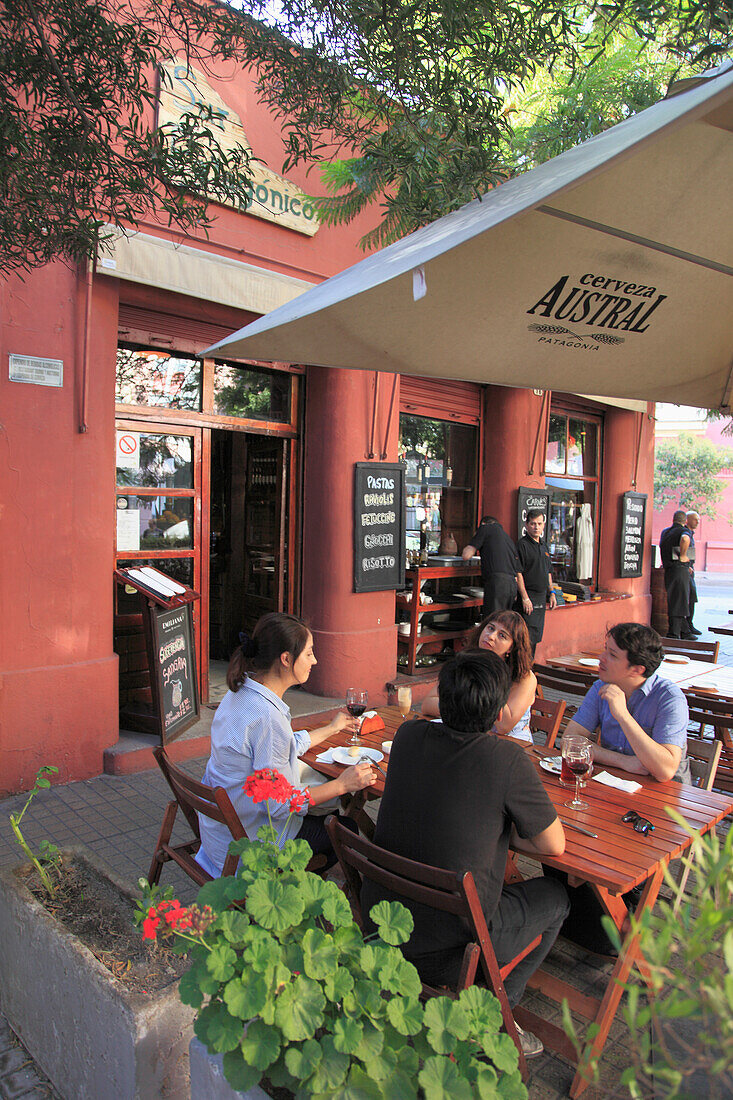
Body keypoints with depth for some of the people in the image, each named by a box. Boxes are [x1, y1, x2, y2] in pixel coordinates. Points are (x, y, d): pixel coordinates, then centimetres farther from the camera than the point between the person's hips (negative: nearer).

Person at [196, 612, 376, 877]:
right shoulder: (267, 716, -31)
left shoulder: (241, 693, -1)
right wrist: (342, 784, -15)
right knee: (347, 828, 9)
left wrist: (331, 728, 27)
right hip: (246, 845, -9)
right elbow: (280, 804, -26)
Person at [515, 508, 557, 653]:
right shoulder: (522, 545, -10)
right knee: (528, 638, -9)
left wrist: (551, 593, 14)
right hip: (528, 598, -8)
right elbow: (518, 573, -16)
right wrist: (525, 598, -19)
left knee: (536, 637, 11)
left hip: (541, 598, 8)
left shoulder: (544, 546, 16)